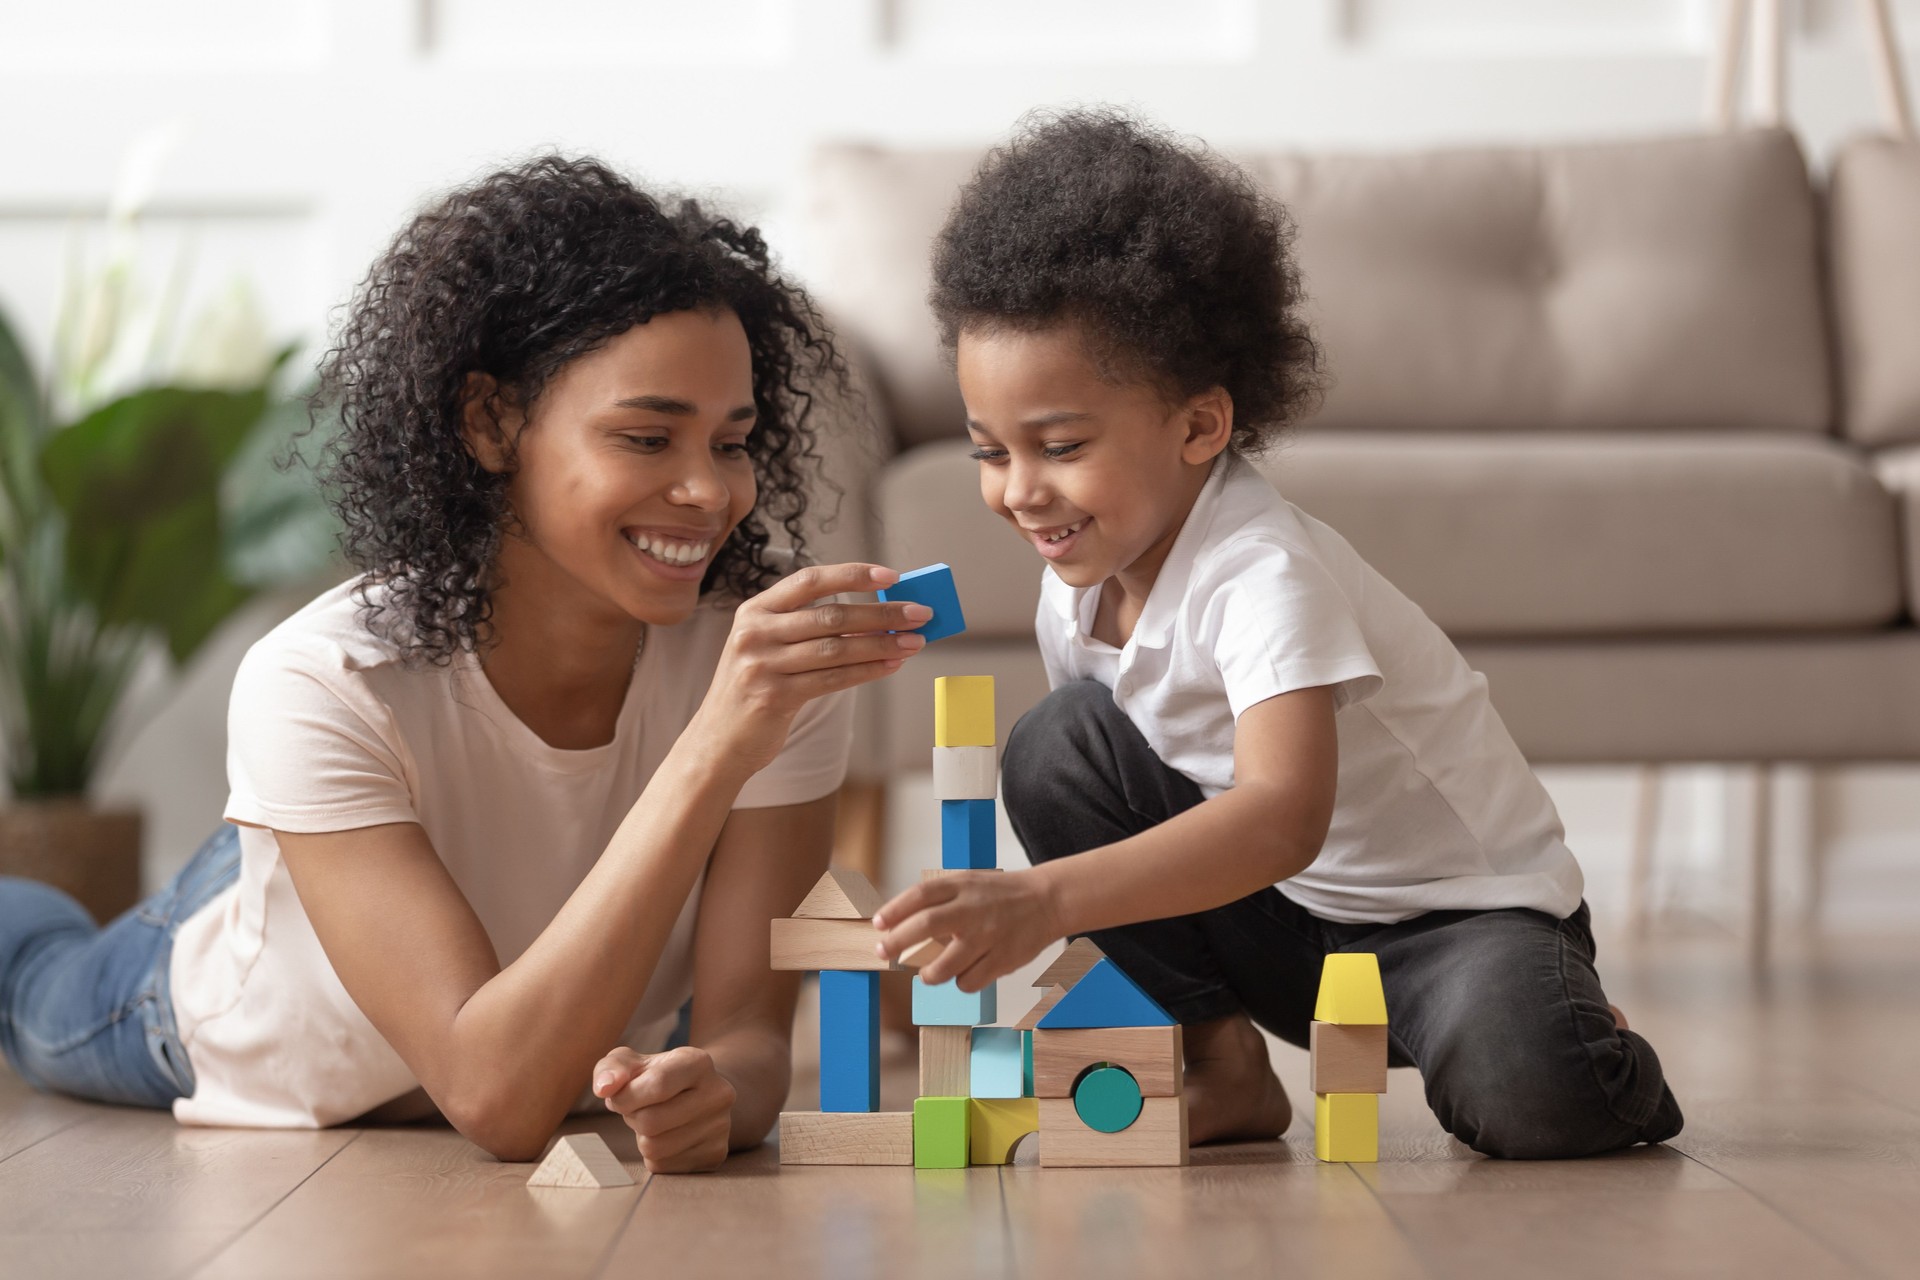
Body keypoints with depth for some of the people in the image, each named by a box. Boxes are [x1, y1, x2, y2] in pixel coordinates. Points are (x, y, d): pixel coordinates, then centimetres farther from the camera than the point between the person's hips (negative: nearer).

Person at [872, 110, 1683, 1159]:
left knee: (1524, 1091, -36)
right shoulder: (1076, 590, -6)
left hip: (1464, 911, -6)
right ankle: (1222, 1069, -3)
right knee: (1055, 745, -13)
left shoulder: (1263, 571, -29)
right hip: (1277, 923, 6)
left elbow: (1285, 817, -44)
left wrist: (1044, 898, -54)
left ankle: (1594, 1062, 4)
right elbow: (1094, 801, 9)